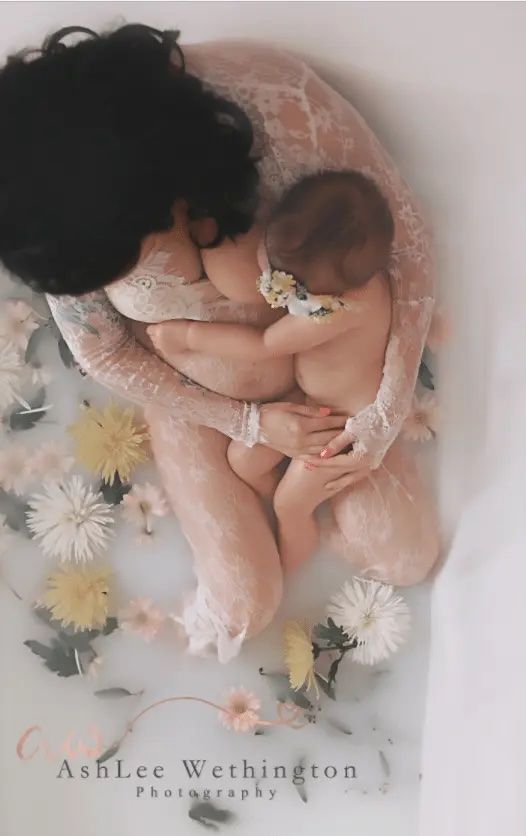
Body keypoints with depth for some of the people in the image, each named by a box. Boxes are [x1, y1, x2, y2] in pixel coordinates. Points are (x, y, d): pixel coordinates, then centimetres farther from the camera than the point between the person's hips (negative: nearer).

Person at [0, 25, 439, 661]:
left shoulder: (280, 106, -35)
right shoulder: (63, 220, -29)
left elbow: (405, 242, -22)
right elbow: (103, 354, -12)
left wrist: (386, 414, -25)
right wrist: (250, 423, -16)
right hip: (190, 397, 0)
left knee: (406, 562, 3)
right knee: (244, 609, -1)